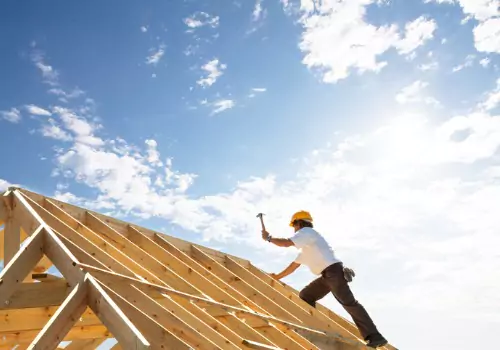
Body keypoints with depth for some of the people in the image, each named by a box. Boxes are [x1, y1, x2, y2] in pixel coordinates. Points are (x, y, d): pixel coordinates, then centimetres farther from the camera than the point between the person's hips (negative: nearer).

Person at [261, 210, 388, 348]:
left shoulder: (306, 231, 0)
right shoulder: (306, 246, 30)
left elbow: (286, 243, -12)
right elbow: (294, 265, 35)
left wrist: (269, 238, 4)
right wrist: (277, 277, 39)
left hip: (333, 271, -10)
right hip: (327, 275, 10)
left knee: (349, 303, -14)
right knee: (305, 296, 11)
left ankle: (375, 337, -16)